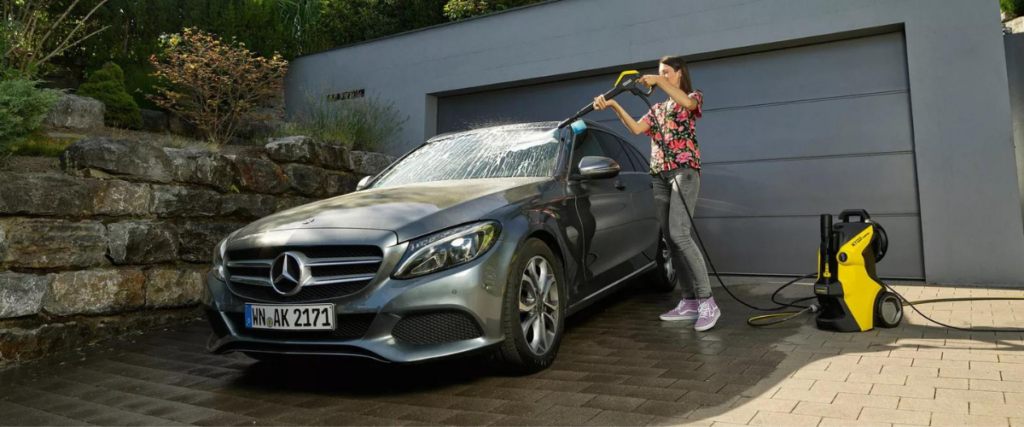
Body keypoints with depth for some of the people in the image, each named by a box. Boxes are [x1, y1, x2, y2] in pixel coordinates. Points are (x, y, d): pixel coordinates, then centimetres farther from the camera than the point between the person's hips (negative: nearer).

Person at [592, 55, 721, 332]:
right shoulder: (658, 108, 26)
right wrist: (613, 105, 1)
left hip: (684, 170, -7)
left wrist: (657, 81, -16)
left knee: (679, 234, -21)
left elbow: (687, 103, -17)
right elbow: (636, 128, 10)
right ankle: (689, 302, 4)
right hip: (660, 175, 7)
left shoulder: (694, 97, 9)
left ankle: (707, 302, -19)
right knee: (670, 239, 0)